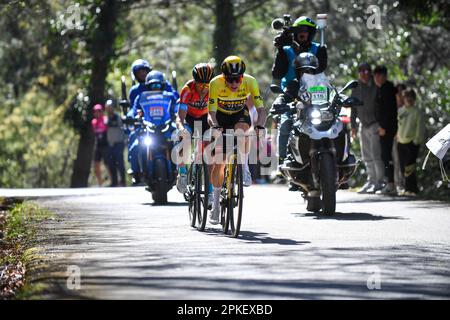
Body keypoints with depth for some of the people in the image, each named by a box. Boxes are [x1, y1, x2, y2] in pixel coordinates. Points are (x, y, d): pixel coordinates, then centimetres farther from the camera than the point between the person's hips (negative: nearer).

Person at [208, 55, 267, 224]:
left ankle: (245, 169, -19)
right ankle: (216, 202, 12)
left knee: (241, 131, -37)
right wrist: (214, 126, -51)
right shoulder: (216, 84, -30)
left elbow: (261, 109, -30)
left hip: (240, 114, 0)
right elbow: (211, 113, -31)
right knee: (218, 163, -4)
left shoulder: (250, 82, -28)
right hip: (221, 117, 0)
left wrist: (260, 125, -49)